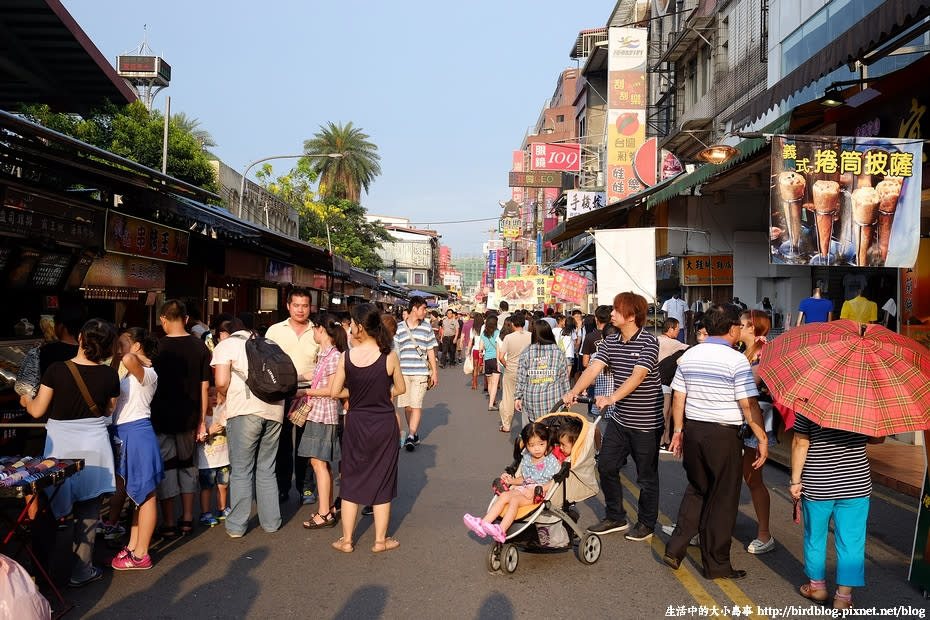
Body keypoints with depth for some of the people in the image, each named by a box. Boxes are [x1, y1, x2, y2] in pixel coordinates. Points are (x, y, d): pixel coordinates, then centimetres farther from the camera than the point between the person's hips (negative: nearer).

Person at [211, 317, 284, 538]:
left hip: (245, 410, -5)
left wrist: (228, 397, 13)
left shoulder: (225, 345, 6)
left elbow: (221, 382, -6)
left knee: (241, 470, 4)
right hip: (274, 410, 5)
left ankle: (236, 526, 9)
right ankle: (271, 521, 19)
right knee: (267, 469, 15)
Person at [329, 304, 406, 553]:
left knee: (351, 480, 14)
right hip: (384, 423, 0)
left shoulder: (347, 356, -10)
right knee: (382, 480, 11)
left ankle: (347, 539, 21)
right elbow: (400, 388, 0)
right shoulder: (389, 356, -12)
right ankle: (380, 540, 20)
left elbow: (335, 392, -3)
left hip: (356, 423, 1)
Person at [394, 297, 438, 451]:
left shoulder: (427, 327, 8)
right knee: (407, 405, 6)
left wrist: (434, 372, 10)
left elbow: (431, 351, 12)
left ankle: (411, 436, -6)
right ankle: (414, 433, 21)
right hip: (403, 372, 1)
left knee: (416, 404, -9)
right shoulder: (399, 328, 5)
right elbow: (395, 351, 8)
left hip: (421, 372, -1)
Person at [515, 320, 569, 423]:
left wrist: (518, 397, 10)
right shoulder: (558, 352, 2)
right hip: (554, 400, 0)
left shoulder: (526, 353, 0)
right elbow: (564, 378, 6)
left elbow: (521, 378, 2)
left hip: (532, 400, 0)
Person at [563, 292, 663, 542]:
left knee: (646, 476, 9)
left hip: (646, 421, -6)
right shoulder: (610, 341, 3)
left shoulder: (649, 342, -15)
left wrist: (612, 397, -41)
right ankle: (616, 517, 28)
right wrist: (574, 391, -25)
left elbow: (638, 375, -28)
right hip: (619, 418, 6)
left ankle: (646, 523, 28)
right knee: (606, 466, 9)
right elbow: (594, 367, -9)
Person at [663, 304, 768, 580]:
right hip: (724, 435, -5)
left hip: (692, 430, 5)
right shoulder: (737, 360, -13)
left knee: (696, 490, 21)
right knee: (722, 499, 8)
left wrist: (678, 429, 16)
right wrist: (762, 439, -7)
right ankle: (716, 564, 18)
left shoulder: (689, 355, 4)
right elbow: (749, 405, -15)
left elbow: (678, 397, 7)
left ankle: (675, 548, 17)